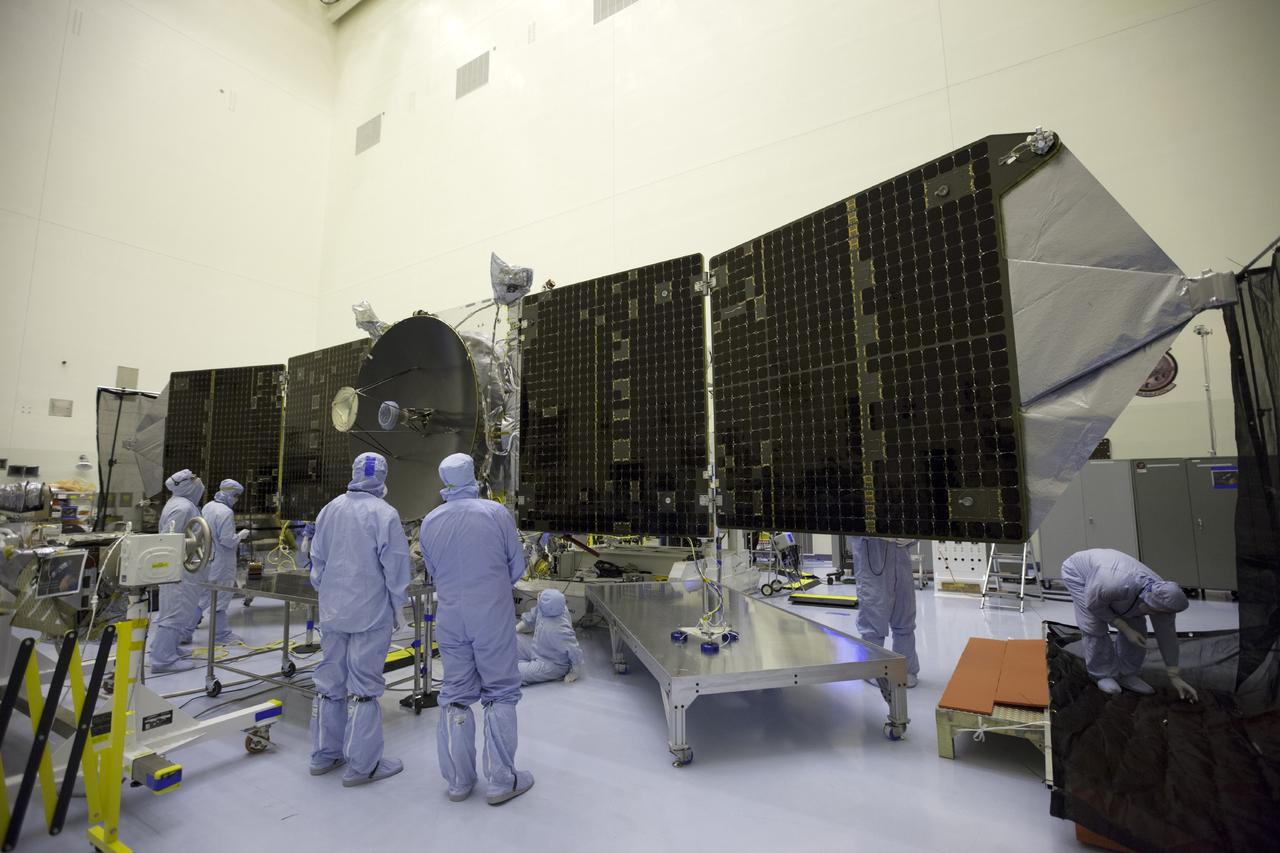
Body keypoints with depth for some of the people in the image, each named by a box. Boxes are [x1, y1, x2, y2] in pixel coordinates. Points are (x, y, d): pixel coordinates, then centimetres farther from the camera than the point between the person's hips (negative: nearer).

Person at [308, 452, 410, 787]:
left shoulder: (329, 510, 3)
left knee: (330, 680, 18)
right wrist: (397, 607, 0)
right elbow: (395, 567, -14)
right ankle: (361, 765, 14)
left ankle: (324, 754, 32)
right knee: (364, 685, 3)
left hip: (332, 611, 6)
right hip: (371, 612, -6)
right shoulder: (384, 514, -16)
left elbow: (317, 559, 12)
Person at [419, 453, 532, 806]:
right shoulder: (496, 512, -12)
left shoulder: (430, 522, -2)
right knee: (500, 692, 9)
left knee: (455, 694, 16)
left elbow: (432, 573, 10)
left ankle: (459, 780, 25)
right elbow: (517, 565, -4)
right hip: (493, 616, -3)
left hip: (450, 617, 4)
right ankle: (500, 780, 15)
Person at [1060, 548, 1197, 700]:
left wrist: (1175, 677, -5)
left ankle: (1126, 674, 10)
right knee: (1095, 627, -14)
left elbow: (1166, 635, -10)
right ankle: (1103, 675, 2)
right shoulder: (1115, 585, -43)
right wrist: (1125, 629, -21)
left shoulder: (1162, 596, -21)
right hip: (1078, 570, -6)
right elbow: (1094, 604, -24)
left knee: (1136, 627, -4)